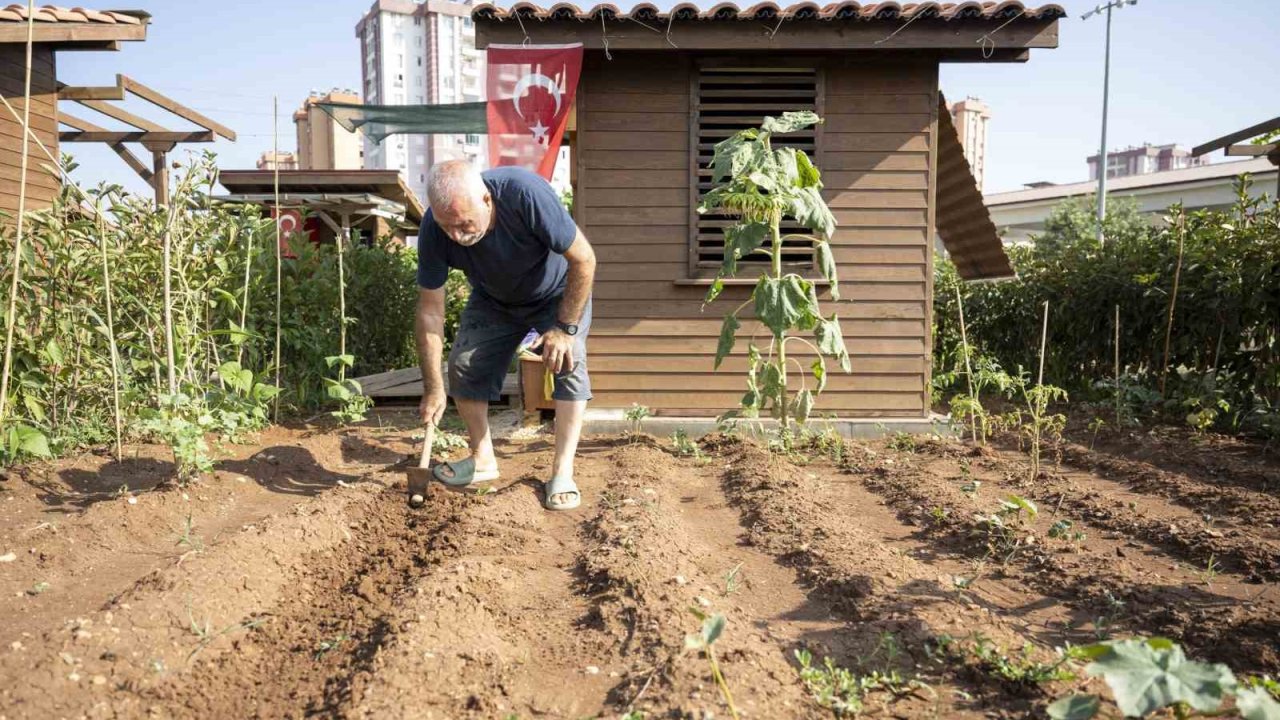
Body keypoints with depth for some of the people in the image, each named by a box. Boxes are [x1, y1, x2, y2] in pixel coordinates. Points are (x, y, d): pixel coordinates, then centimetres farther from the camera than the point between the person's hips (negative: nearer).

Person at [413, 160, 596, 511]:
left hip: (559, 294, -3)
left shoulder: (525, 193, -41)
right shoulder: (434, 229, -28)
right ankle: (483, 459, 13)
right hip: (493, 300, 4)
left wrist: (565, 327, -27)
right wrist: (433, 388, -21)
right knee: (464, 365, -6)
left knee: (568, 361, -23)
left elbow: (584, 259, -30)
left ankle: (562, 472, -15)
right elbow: (430, 311, -21)